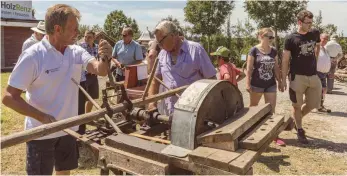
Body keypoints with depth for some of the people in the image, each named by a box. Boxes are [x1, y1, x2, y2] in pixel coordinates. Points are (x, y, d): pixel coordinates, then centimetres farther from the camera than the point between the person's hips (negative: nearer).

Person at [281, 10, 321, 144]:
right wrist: (283, 79, -10)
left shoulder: (315, 34, 6)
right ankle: (300, 131, 22)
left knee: (312, 105, 10)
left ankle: (296, 120, 35)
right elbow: (285, 60, -6)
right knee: (297, 106, 5)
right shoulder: (291, 38, -7)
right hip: (297, 77, -4)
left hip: (313, 76, 5)